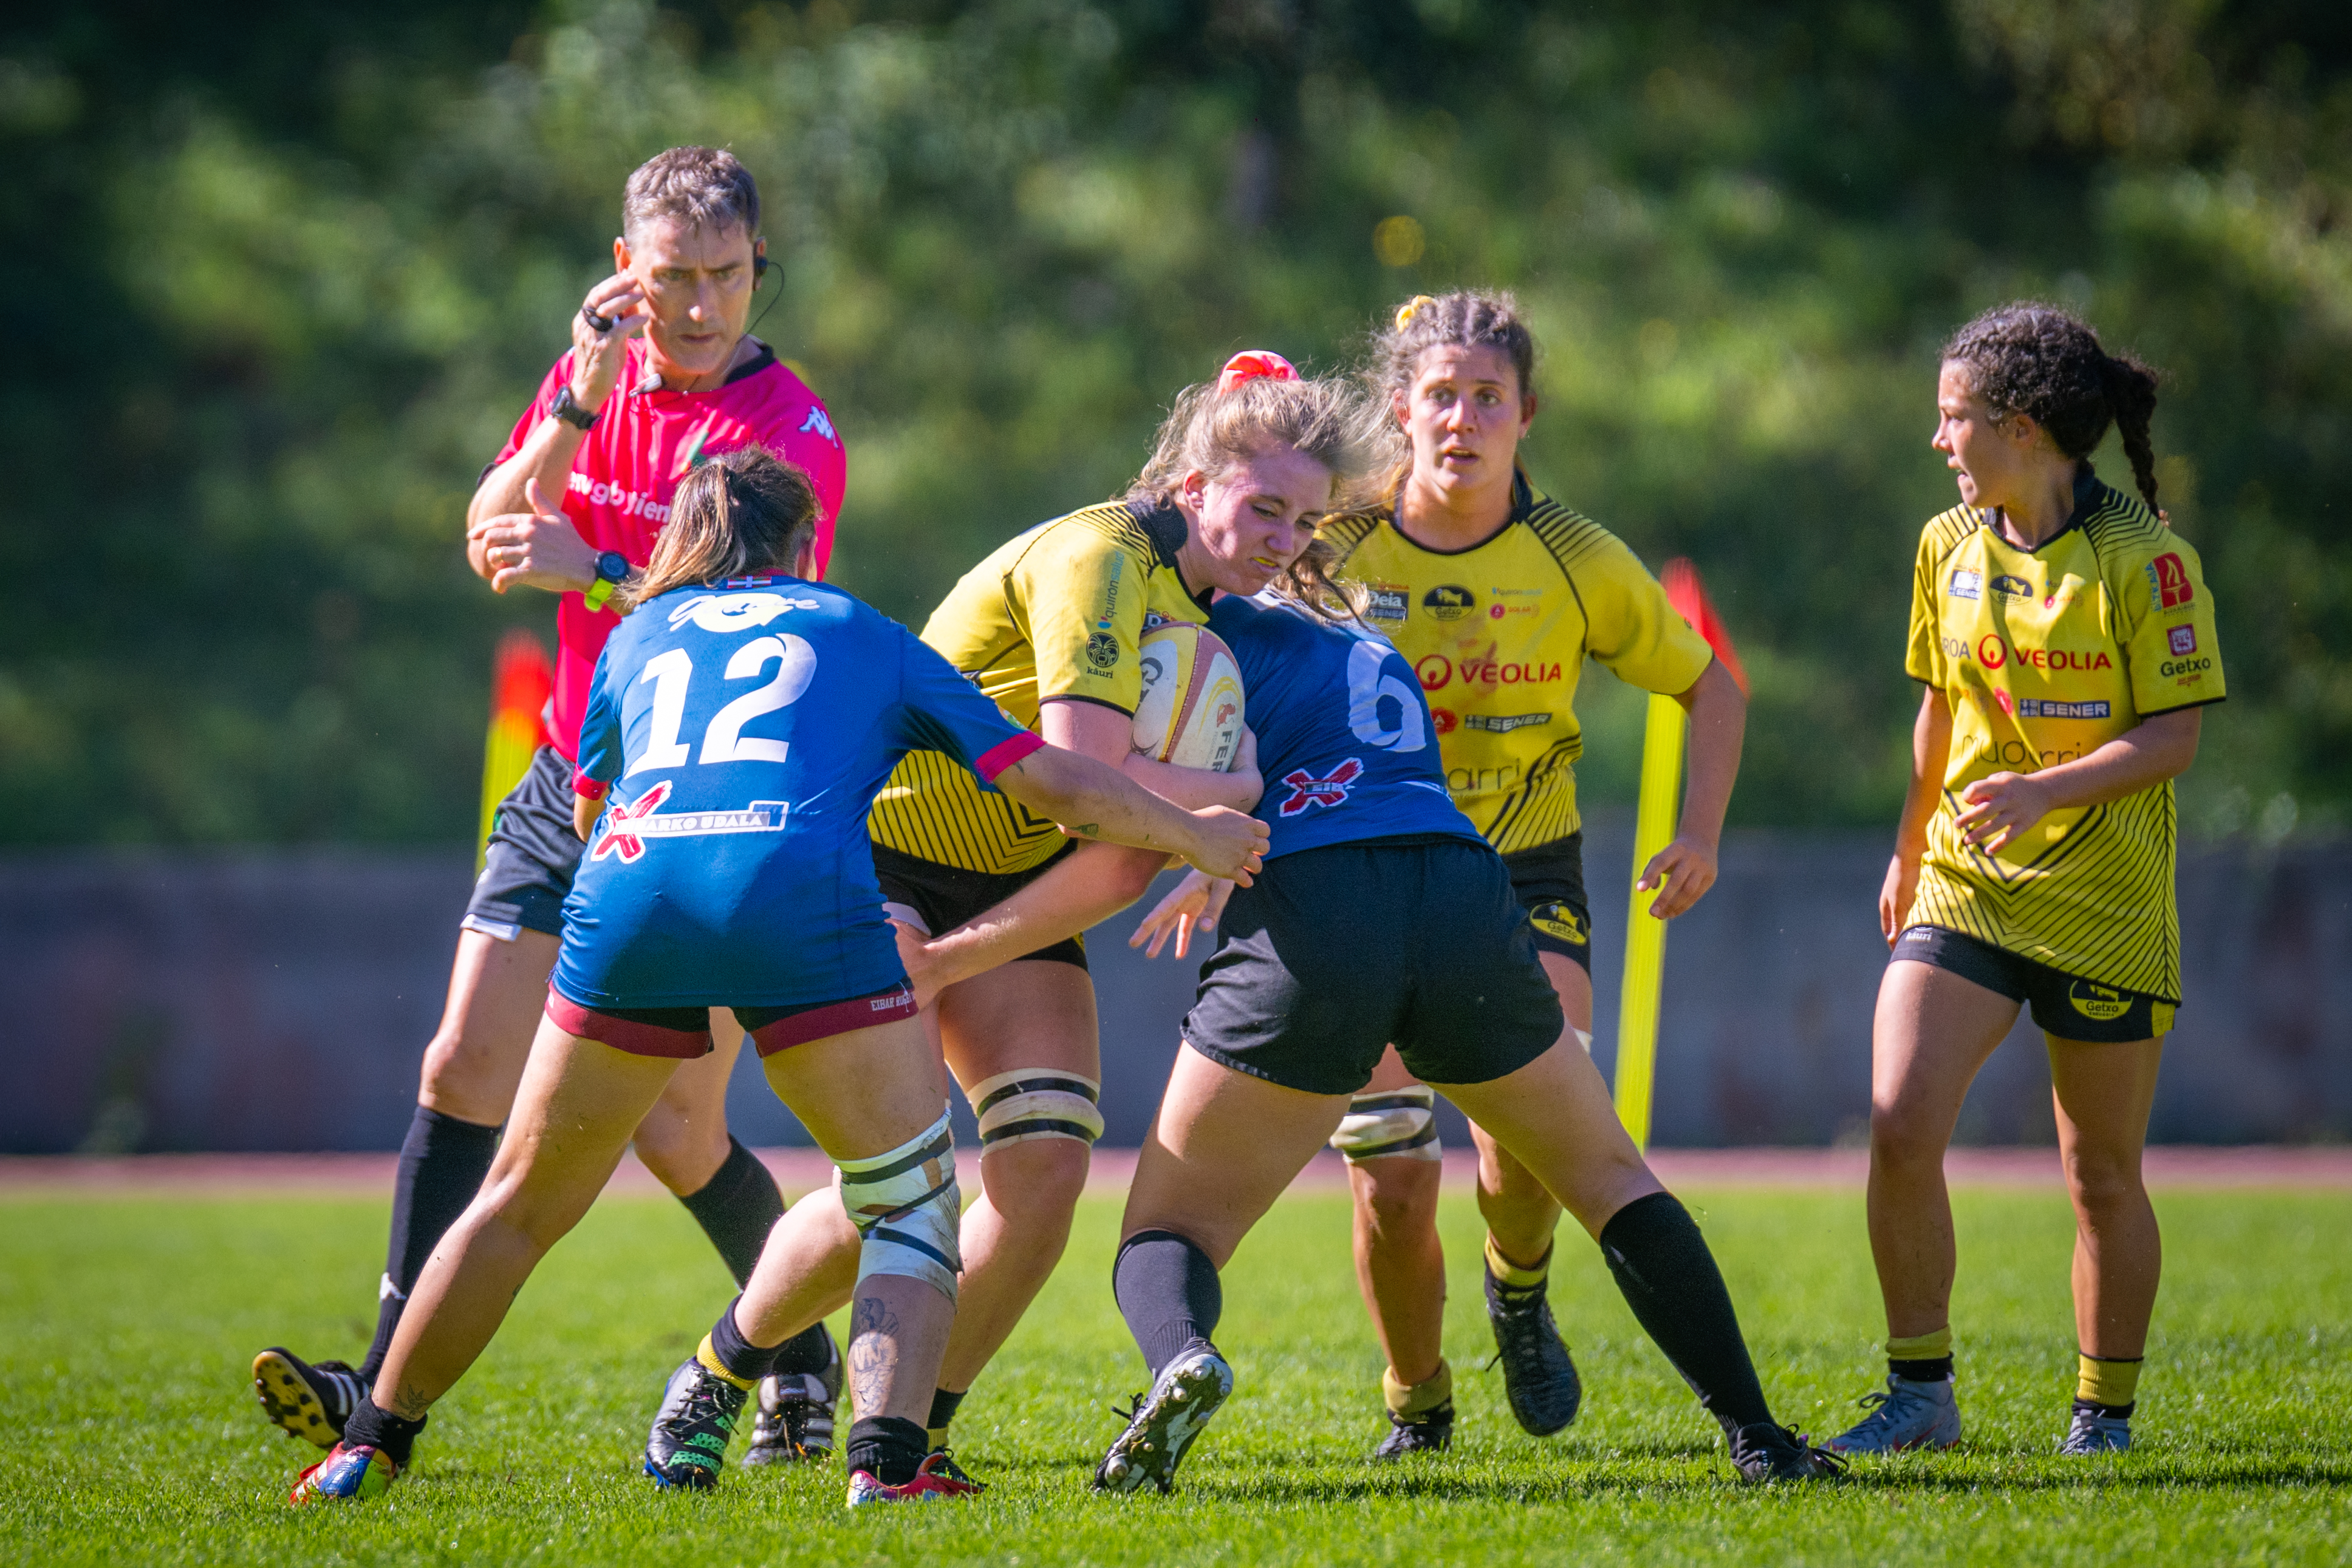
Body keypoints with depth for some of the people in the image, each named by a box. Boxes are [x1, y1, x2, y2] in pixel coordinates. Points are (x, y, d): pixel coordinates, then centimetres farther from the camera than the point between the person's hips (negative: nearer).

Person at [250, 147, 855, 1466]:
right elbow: (493, 544, -4)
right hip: (573, 784, 5)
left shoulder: (792, 428, -13)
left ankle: (807, 1360, 21)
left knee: (677, 1130, -3)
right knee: (466, 1070, -5)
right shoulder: (597, 377, 5)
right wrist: (578, 410, -17)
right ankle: (388, 1391, -5)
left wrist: (591, 570, -40)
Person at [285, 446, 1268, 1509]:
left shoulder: (640, 635, 30)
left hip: (629, 893, 2)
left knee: (521, 1205, 18)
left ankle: (369, 1448, 22)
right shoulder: (863, 636, 25)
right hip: (802, 897, -2)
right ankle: (886, 1459, -7)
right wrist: (1196, 837, 38)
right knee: (913, 1201, 11)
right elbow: (1056, 784, 24)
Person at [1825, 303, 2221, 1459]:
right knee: (1899, 1125, -13)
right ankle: (1920, 1394, -2)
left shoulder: (2144, 554, -11)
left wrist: (2046, 789, -25)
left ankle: (2105, 1412, 21)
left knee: (2103, 1175, 4)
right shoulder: (1948, 547, 6)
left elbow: (2176, 734, -12)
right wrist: (1909, 851, 26)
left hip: (2105, 900, -4)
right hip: (1965, 887, 4)